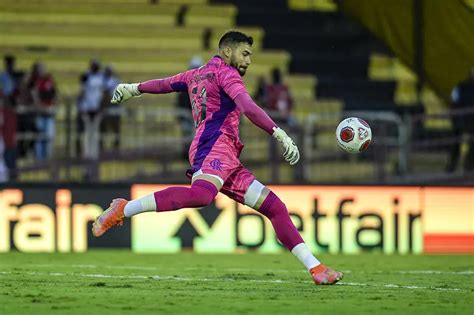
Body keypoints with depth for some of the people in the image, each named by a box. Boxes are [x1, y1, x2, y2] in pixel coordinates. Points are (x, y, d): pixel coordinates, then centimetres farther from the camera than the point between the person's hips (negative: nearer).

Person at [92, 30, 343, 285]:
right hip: (215, 144, -10)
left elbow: (165, 83, 46)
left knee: (274, 207, 4)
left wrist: (134, 89, 63)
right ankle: (123, 209, -31)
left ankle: (315, 268, -4)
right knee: (202, 194, -39)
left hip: (228, 161, 10)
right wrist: (280, 135, -17)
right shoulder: (225, 71, 3)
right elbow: (248, 108, -13)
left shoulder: (196, 74, 30)